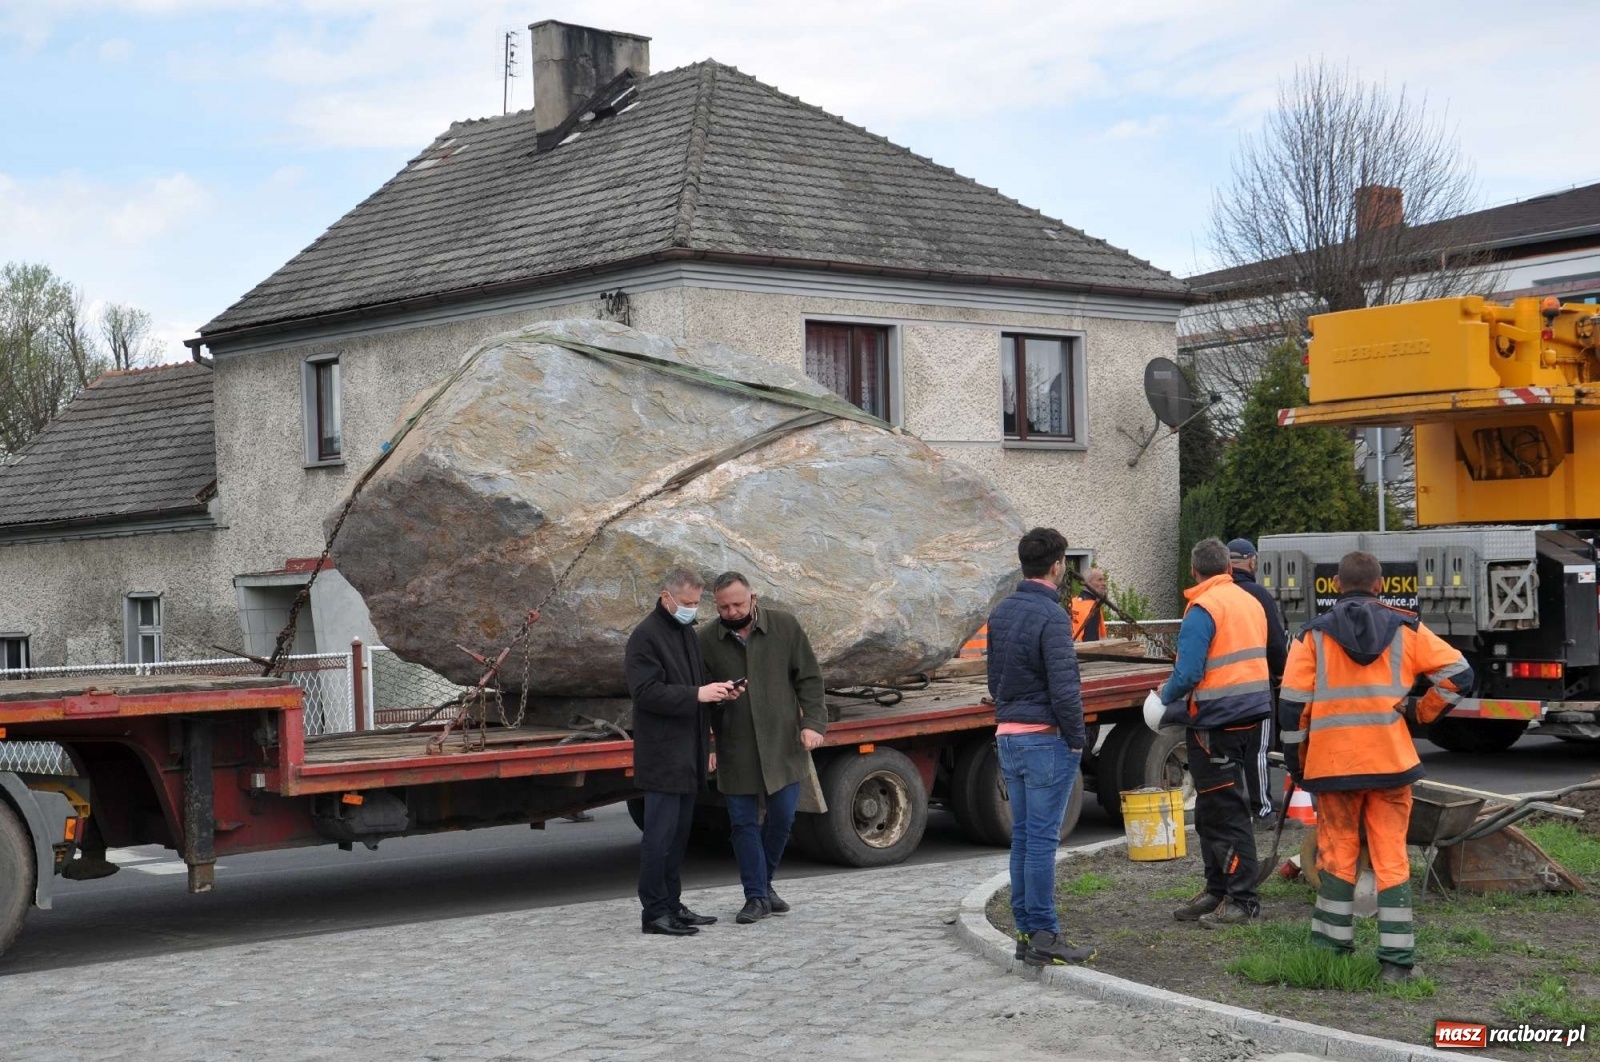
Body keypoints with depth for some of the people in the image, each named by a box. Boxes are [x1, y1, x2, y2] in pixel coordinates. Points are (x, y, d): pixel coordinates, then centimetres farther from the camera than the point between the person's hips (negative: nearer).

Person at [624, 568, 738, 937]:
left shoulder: (687, 633, 17)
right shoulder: (645, 637, -11)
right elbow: (646, 692, -19)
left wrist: (717, 691, 9)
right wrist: (697, 694, -24)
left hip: (688, 753, 9)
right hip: (662, 754, -9)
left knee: (679, 833, 12)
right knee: (661, 833, -8)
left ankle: (671, 905, 18)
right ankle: (654, 911, -4)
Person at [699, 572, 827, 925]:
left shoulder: (785, 626, -2)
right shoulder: (707, 641, -2)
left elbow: (809, 677, 2)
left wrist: (812, 722, -8)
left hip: (782, 744, 0)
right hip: (735, 750, 0)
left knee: (782, 816, 3)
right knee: (744, 823, 1)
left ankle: (764, 884, 24)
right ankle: (756, 897, 11)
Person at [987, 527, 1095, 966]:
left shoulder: (1001, 612, 10)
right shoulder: (1051, 616, -16)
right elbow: (1064, 687, -19)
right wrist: (1076, 739, -9)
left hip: (1008, 736, 8)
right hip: (1046, 739, -8)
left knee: (1022, 836, 12)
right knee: (1042, 838, -5)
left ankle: (1026, 931, 16)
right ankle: (1043, 936, -2)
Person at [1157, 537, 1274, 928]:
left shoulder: (1202, 609, -14)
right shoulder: (1251, 603, 13)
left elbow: (1188, 672, -20)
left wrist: (1166, 698, 0)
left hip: (1217, 721, -9)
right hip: (1252, 715, 9)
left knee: (1224, 812, -3)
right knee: (1213, 810, 17)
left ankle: (1242, 899, -1)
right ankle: (1218, 890, 23)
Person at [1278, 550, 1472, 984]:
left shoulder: (1314, 635, 2)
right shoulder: (1405, 629, 4)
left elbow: (1292, 705, -1)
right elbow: (1458, 673, 1)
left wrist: (1297, 762, 9)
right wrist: (1421, 712, 10)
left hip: (1333, 764, 0)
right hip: (1391, 762, 0)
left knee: (1337, 854, 12)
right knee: (1391, 858, 4)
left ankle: (1332, 947, 15)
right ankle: (1397, 960, 2)